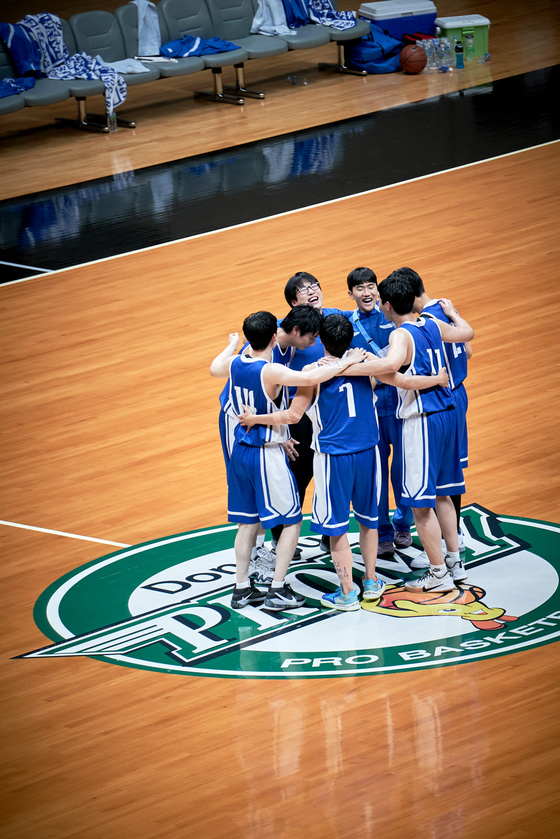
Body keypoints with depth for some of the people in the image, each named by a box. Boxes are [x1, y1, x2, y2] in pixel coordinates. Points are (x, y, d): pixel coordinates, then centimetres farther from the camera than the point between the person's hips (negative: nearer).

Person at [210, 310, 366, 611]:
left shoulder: (235, 364, -2)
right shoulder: (270, 372, -23)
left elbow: (214, 368, 22)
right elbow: (310, 378, -37)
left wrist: (232, 345, 41)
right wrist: (346, 362, -25)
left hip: (241, 450, 7)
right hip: (267, 454, -7)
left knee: (248, 521, 17)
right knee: (292, 521, 5)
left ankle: (242, 588, 19)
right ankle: (277, 590, 2)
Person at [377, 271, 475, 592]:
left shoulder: (401, 336, -16)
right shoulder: (434, 325, 6)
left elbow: (391, 366, -38)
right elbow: (468, 332, 25)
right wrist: (451, 311, 42)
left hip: (421, 421, -8)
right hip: (447, 413, 8)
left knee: (421, 504, 1)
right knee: (441, 494, 20)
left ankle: (439, 574, 5)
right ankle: (455, 562, 25)